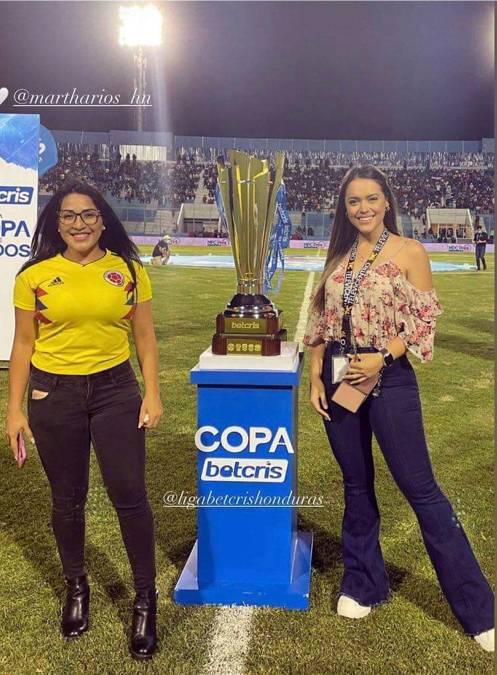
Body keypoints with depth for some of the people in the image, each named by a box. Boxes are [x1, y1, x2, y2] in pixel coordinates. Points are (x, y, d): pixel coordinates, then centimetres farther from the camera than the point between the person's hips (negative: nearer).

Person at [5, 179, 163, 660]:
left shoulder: (129, 271, 1)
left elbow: (145, 338, 5)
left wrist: (152, 394, -2)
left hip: (115, 389, 0)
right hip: (53, 394, 1)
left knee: (130, 494, -2)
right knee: (67, 499, 13)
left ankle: (145, 599, 17)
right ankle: (76, 588, 36)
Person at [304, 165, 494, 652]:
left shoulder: (409, 252, -5)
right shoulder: (338, 257, 9)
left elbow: (424, 323, -7)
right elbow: (320, 324, 10)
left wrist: (381, 357, -19)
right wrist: (315, 378, 2)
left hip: (389, 380, -4)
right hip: (339, 380, 5)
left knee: (419, 487, -2)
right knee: (356, 485, 14)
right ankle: (363, 584, 31)